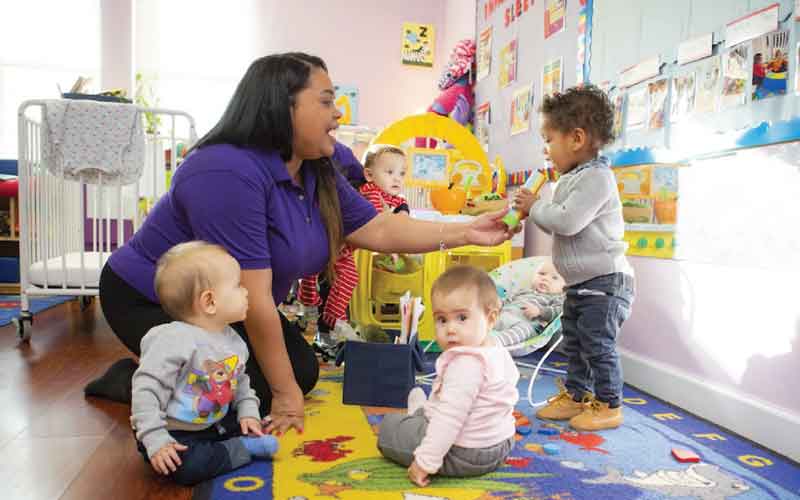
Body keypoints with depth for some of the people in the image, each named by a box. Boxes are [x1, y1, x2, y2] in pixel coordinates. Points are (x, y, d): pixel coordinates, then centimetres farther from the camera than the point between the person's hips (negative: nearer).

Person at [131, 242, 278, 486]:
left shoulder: (233, 340, -1)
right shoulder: (174, 340, -26)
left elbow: (241, 383, 15)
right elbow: (146, 391, -26)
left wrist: (248, 412, -1)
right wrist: (156, 441, -29)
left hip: (214, 424, 7)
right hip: (175, 433, -7)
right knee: (187, 465, -31)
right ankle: (245, 450, -13)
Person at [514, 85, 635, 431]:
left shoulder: (597, 177, -18)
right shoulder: (573, 179, 13)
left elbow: (567, 221, -27)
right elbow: (560, 225, 19)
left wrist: (535, 207, -12)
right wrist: (533, 209, 3)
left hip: (604, 282, -10)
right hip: (580, 284, 10)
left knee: (598, 345, -1)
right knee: (574, 344, 16)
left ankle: (609, 405, 13)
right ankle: (576, 396, 29)